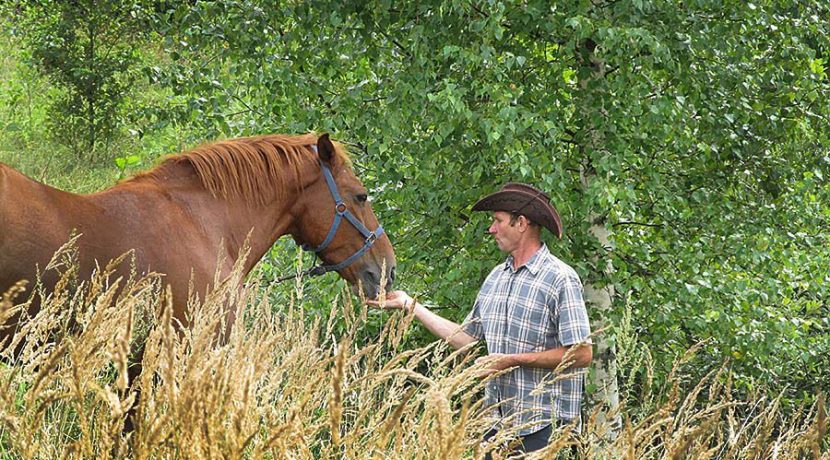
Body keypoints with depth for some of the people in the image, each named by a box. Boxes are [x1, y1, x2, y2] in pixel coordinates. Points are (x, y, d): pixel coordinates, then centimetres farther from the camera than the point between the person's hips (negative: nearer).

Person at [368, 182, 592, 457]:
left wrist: (512, 360, -16)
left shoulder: (560, 279, -10)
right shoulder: (496, 277, 15)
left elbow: (582, 354, -16)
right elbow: (466, 338, 22)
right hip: (498, 423, 7)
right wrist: (409, 305, 22)